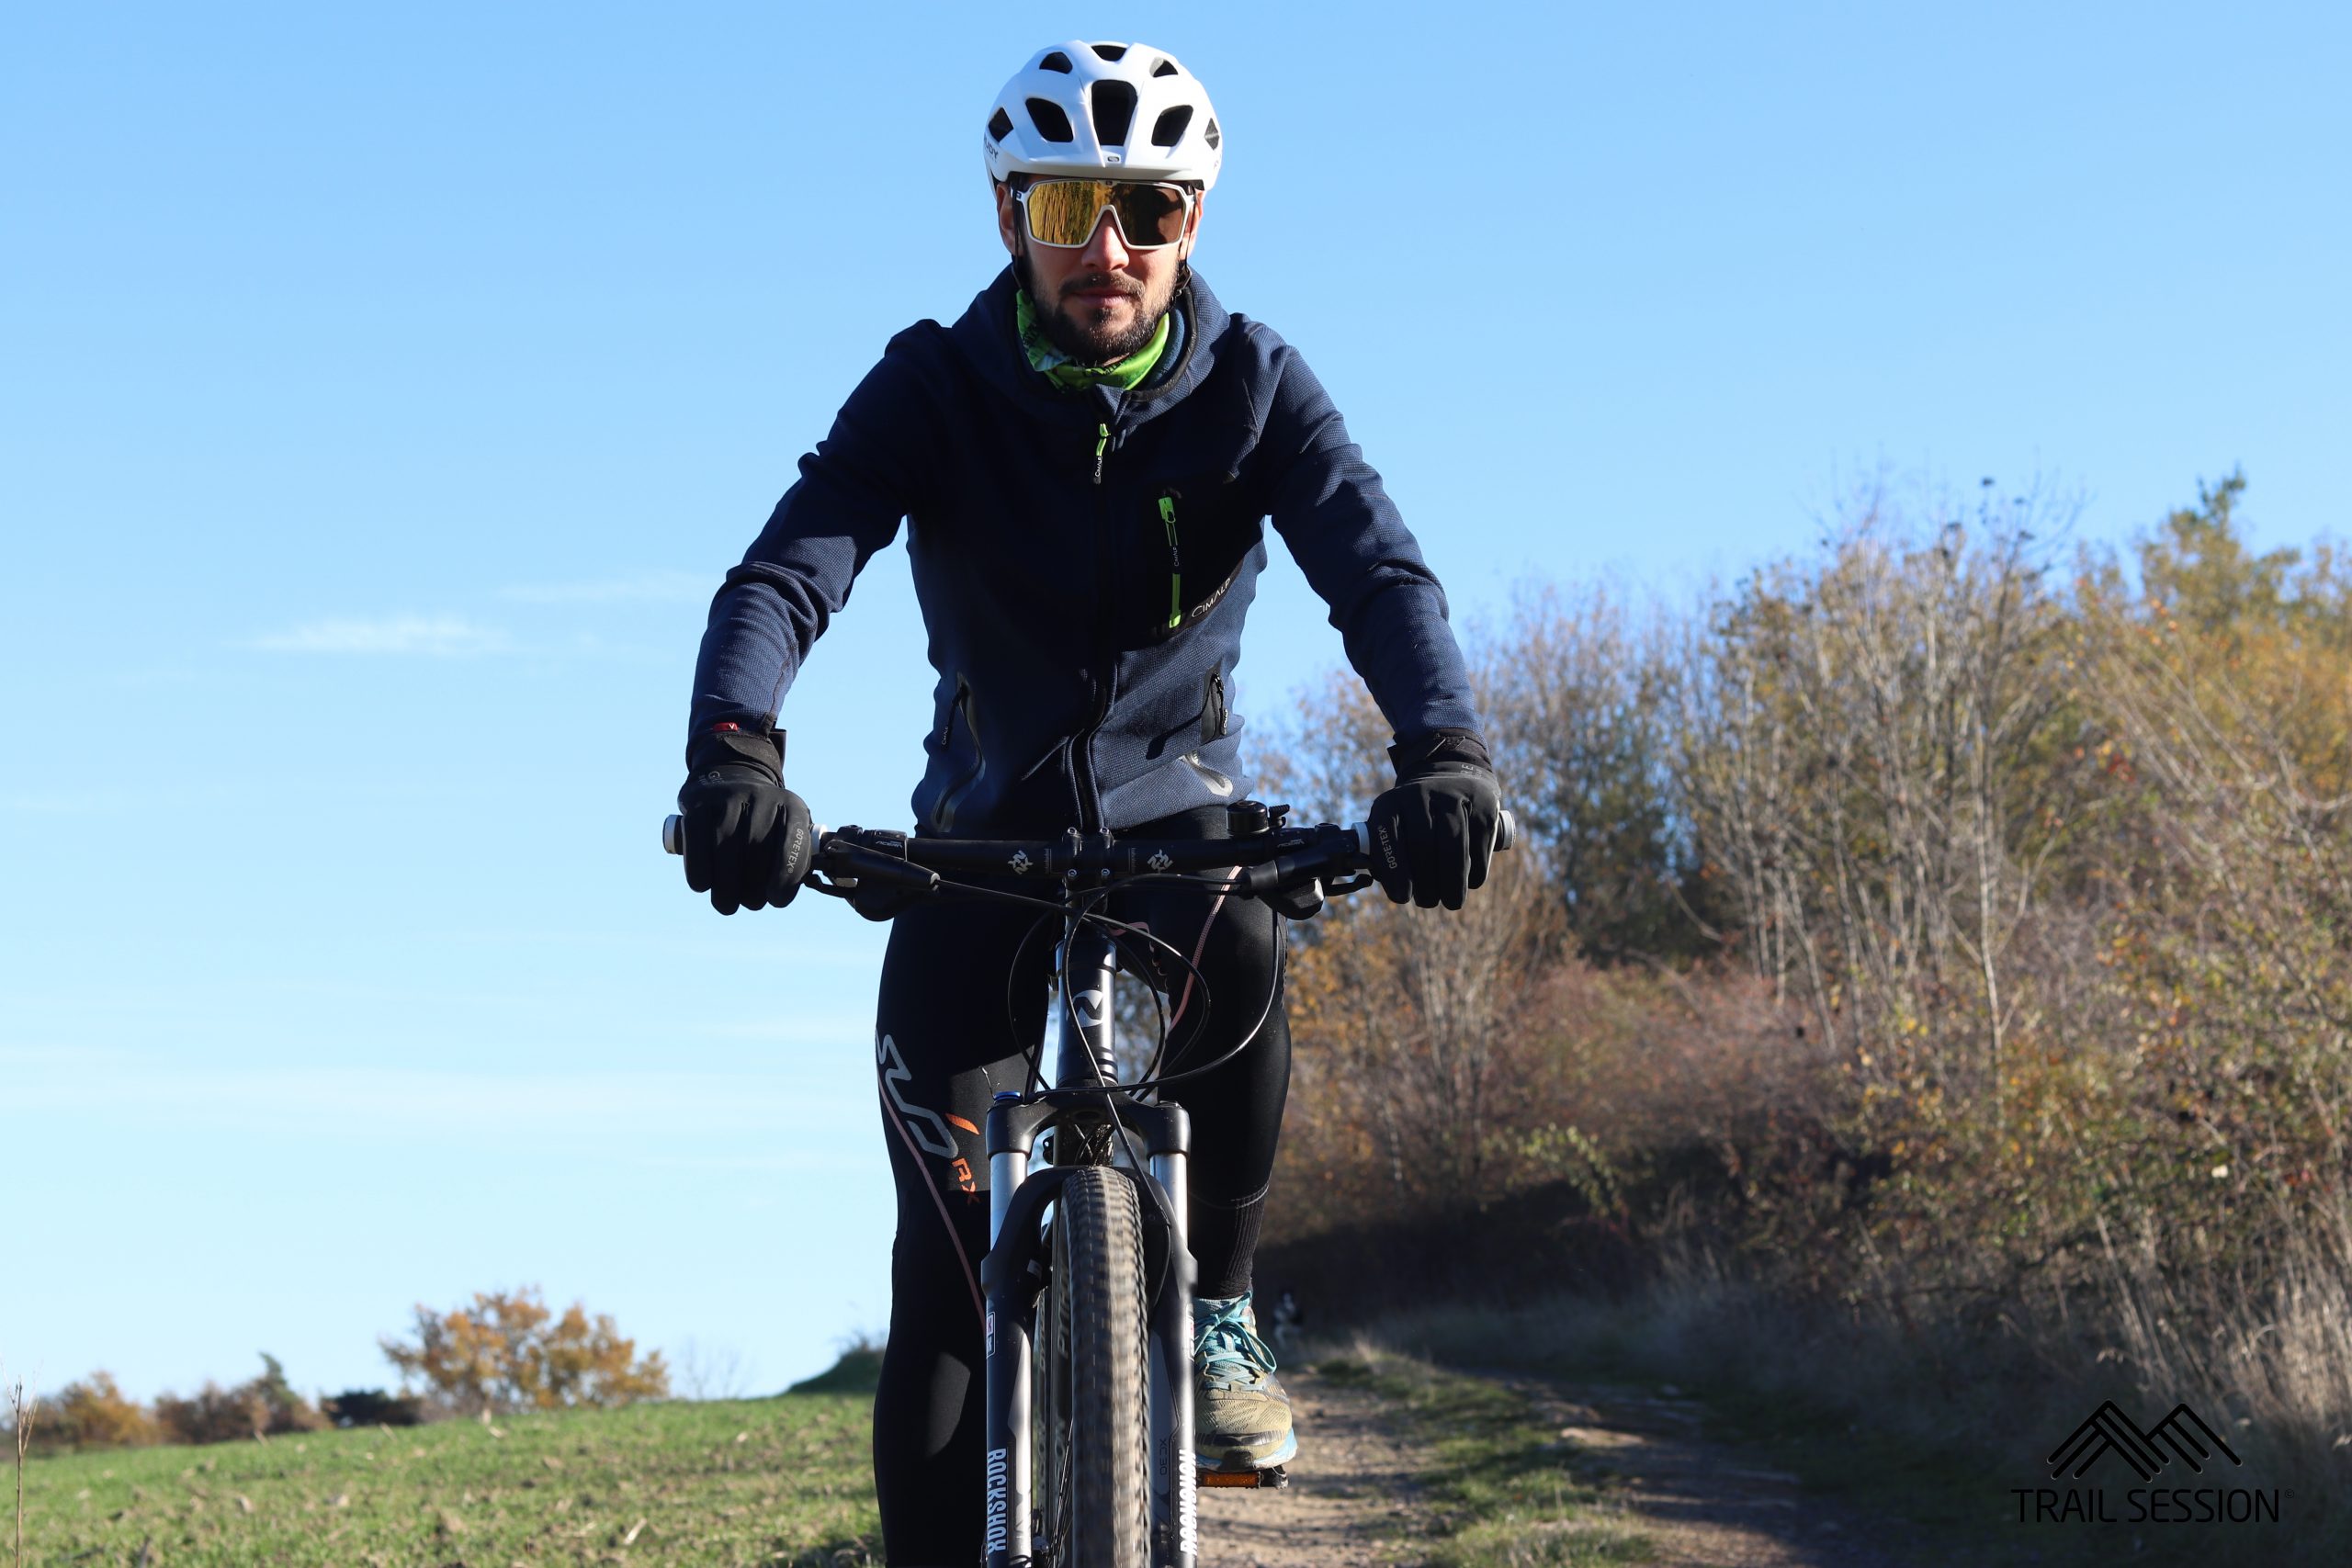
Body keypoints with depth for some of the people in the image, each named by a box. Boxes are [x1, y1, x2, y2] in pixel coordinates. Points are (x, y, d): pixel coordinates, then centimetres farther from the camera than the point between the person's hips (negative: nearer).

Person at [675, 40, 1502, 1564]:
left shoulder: (1252, 384, -10)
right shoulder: (934, 388, -12)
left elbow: (1378, 568, -24)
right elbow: (785, 572, -26)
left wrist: (1444, 748, -45)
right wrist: (734, 749, -48)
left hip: (1175, 803, 0)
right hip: (986, 828, 0)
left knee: (1237, 947, -36)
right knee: (952, 1263, -10)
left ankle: (1219, 1308, -13)